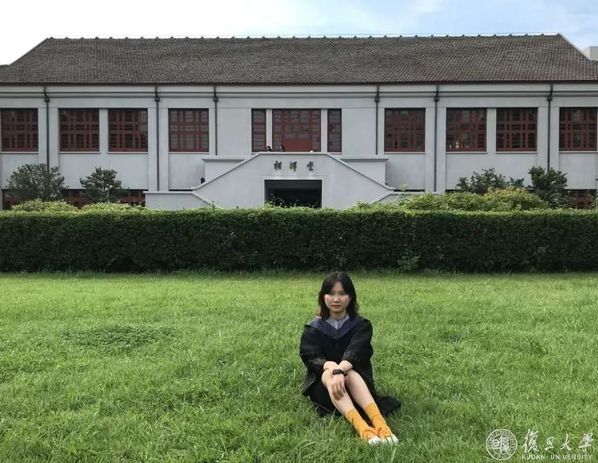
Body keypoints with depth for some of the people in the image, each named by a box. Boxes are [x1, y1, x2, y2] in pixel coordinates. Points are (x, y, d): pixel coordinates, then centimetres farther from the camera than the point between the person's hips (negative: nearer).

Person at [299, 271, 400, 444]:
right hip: (321, 384, 0)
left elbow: (355, 353, -22)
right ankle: (361, 427, -59)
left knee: (349, 372, -36)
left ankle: (379, 422, -57)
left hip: (354, 379, 0)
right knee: (329, 373, -36)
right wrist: (333, 368, -37)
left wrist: (340, 370, -43)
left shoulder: (361, 325, -2)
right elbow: (312, 358, -14)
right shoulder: (313, 329, 1)